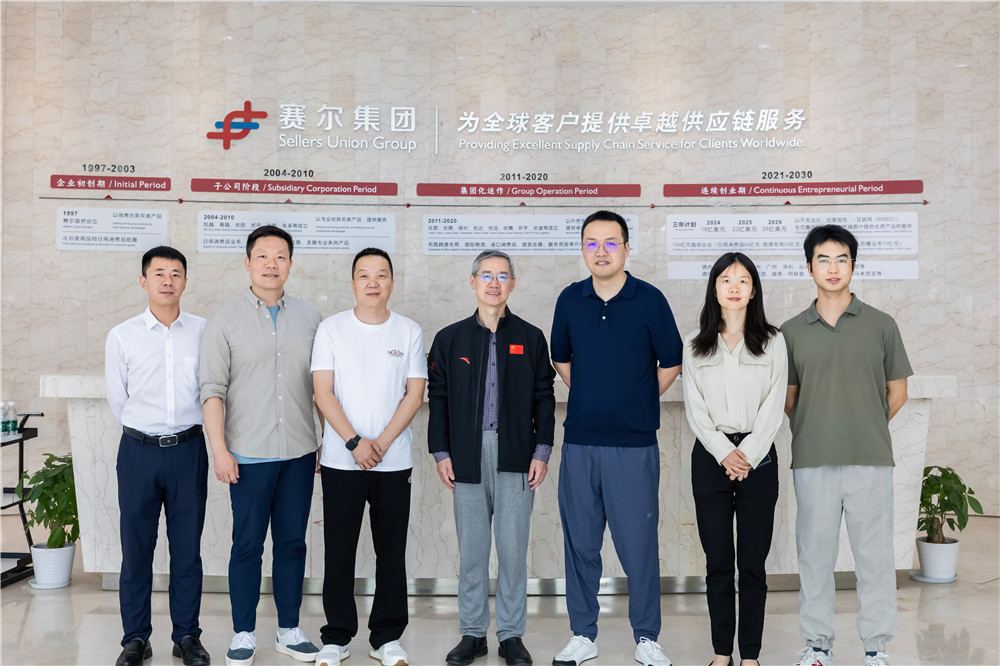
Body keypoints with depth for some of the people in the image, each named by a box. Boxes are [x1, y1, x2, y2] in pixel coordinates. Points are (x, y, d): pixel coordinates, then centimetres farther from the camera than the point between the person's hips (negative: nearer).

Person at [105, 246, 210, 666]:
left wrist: (181, 431, 11)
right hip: (139, 451, 0)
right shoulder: (122, 336, 0)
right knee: (136, 548, 6)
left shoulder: (204, 332, 1)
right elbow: (117, 399, 8)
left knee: (187, 547, 8)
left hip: (189, 449, 0)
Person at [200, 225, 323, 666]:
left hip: (299, 452, 3)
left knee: (292, 543, 11)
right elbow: (213, 390, -4)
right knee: (247, 545, 5)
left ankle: (289, 631, 24)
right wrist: (219, 450, -10)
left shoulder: (310, 319, 7)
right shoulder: (225, 321, -1)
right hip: (249, 455, -3)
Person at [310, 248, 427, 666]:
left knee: (392, 552, 7)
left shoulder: (409, 332, 4)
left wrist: (381, 443, -10)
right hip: (341, 460, -1)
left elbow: (415, 394, 0)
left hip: (394, 461, 1)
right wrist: (355, 442, -13)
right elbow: (323, 392, -3)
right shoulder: (331, 329, 2)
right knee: (339, 552, 5)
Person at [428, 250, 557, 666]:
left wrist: (542, 451, -1)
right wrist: (440, 452, 1)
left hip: (515, 458, -1)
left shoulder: (530, 338, 6)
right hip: (467, 457, 1)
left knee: (513, 548, 2)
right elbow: (438, 398, 7)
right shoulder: (450, 339, 8)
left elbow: (544, 398, 6)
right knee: (471, 549, 8)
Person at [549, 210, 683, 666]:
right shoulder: (570, 300, 6)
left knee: (638, 543, 2)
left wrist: (638, 402, 8)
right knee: (580, 542, 9)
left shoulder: (649, 300, -3)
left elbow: (670, 364, 5)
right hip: (579, 441, 3)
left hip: (634, 444, -3)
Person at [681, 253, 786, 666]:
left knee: (753, 563, 3)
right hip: (710, 456, 1)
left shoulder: (772, 342, 5)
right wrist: (724, 452, -9)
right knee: (718, 562, 5)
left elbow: (774, 407, 0)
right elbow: (695, 408, 3)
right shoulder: (696, 345, 8)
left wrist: (748, 454, -11)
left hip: (758, 457, -1)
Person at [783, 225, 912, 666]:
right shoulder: (792, 331, 6)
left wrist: (866, 428, 10)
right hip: (812, 463, 1)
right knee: (814, 554, 8)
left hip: (870, 460, 0)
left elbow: (897, 391, 10)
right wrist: (817, 431, 8)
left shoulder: (881, 325, 4)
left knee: (875, 555, 6)